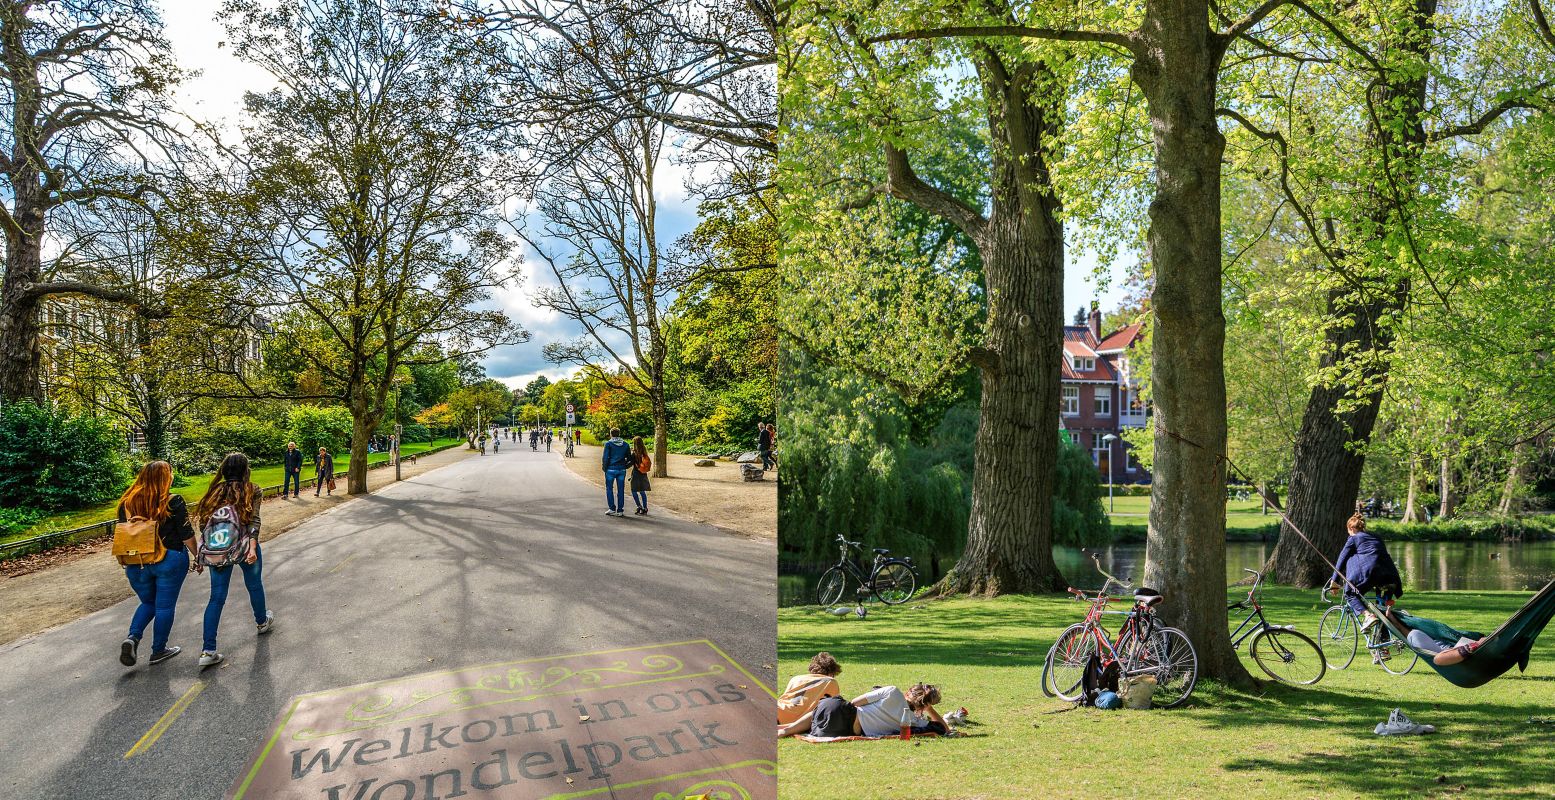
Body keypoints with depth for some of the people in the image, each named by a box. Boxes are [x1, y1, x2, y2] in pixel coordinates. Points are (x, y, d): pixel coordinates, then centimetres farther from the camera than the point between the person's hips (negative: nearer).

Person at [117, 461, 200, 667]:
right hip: (169, 561, -4)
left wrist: (126, 564, 21)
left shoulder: (127, 502, 1)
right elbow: (187, 535, -10)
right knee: (165, 606, 8)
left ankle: (133, 637, 1)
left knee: (148, 602, 22)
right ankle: (158, 651, 16)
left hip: (137, 563, 4)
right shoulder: (173, 502, -12)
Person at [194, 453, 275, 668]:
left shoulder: (216, 490, 6)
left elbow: (203, 522, 4)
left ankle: (208, 651, -1)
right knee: (255, 586, 22)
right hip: (244, 546, -3)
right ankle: (262, 621, 46)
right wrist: (253, 547, -18)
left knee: (217, 597, 5)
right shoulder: (252, 491, -4)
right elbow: (253, 521, -14)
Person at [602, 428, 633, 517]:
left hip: (611, 469, -3)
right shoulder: (626, 445, 6)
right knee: (621, 490, 6)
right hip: (622, 470, 3)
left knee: (609, 489, 8)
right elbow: (629, 459, 6)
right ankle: (620, 510, 7)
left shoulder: (608, 444, -4)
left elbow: (605, 457, -8)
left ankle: (612, 509, 4)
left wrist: (605, 468, 3)